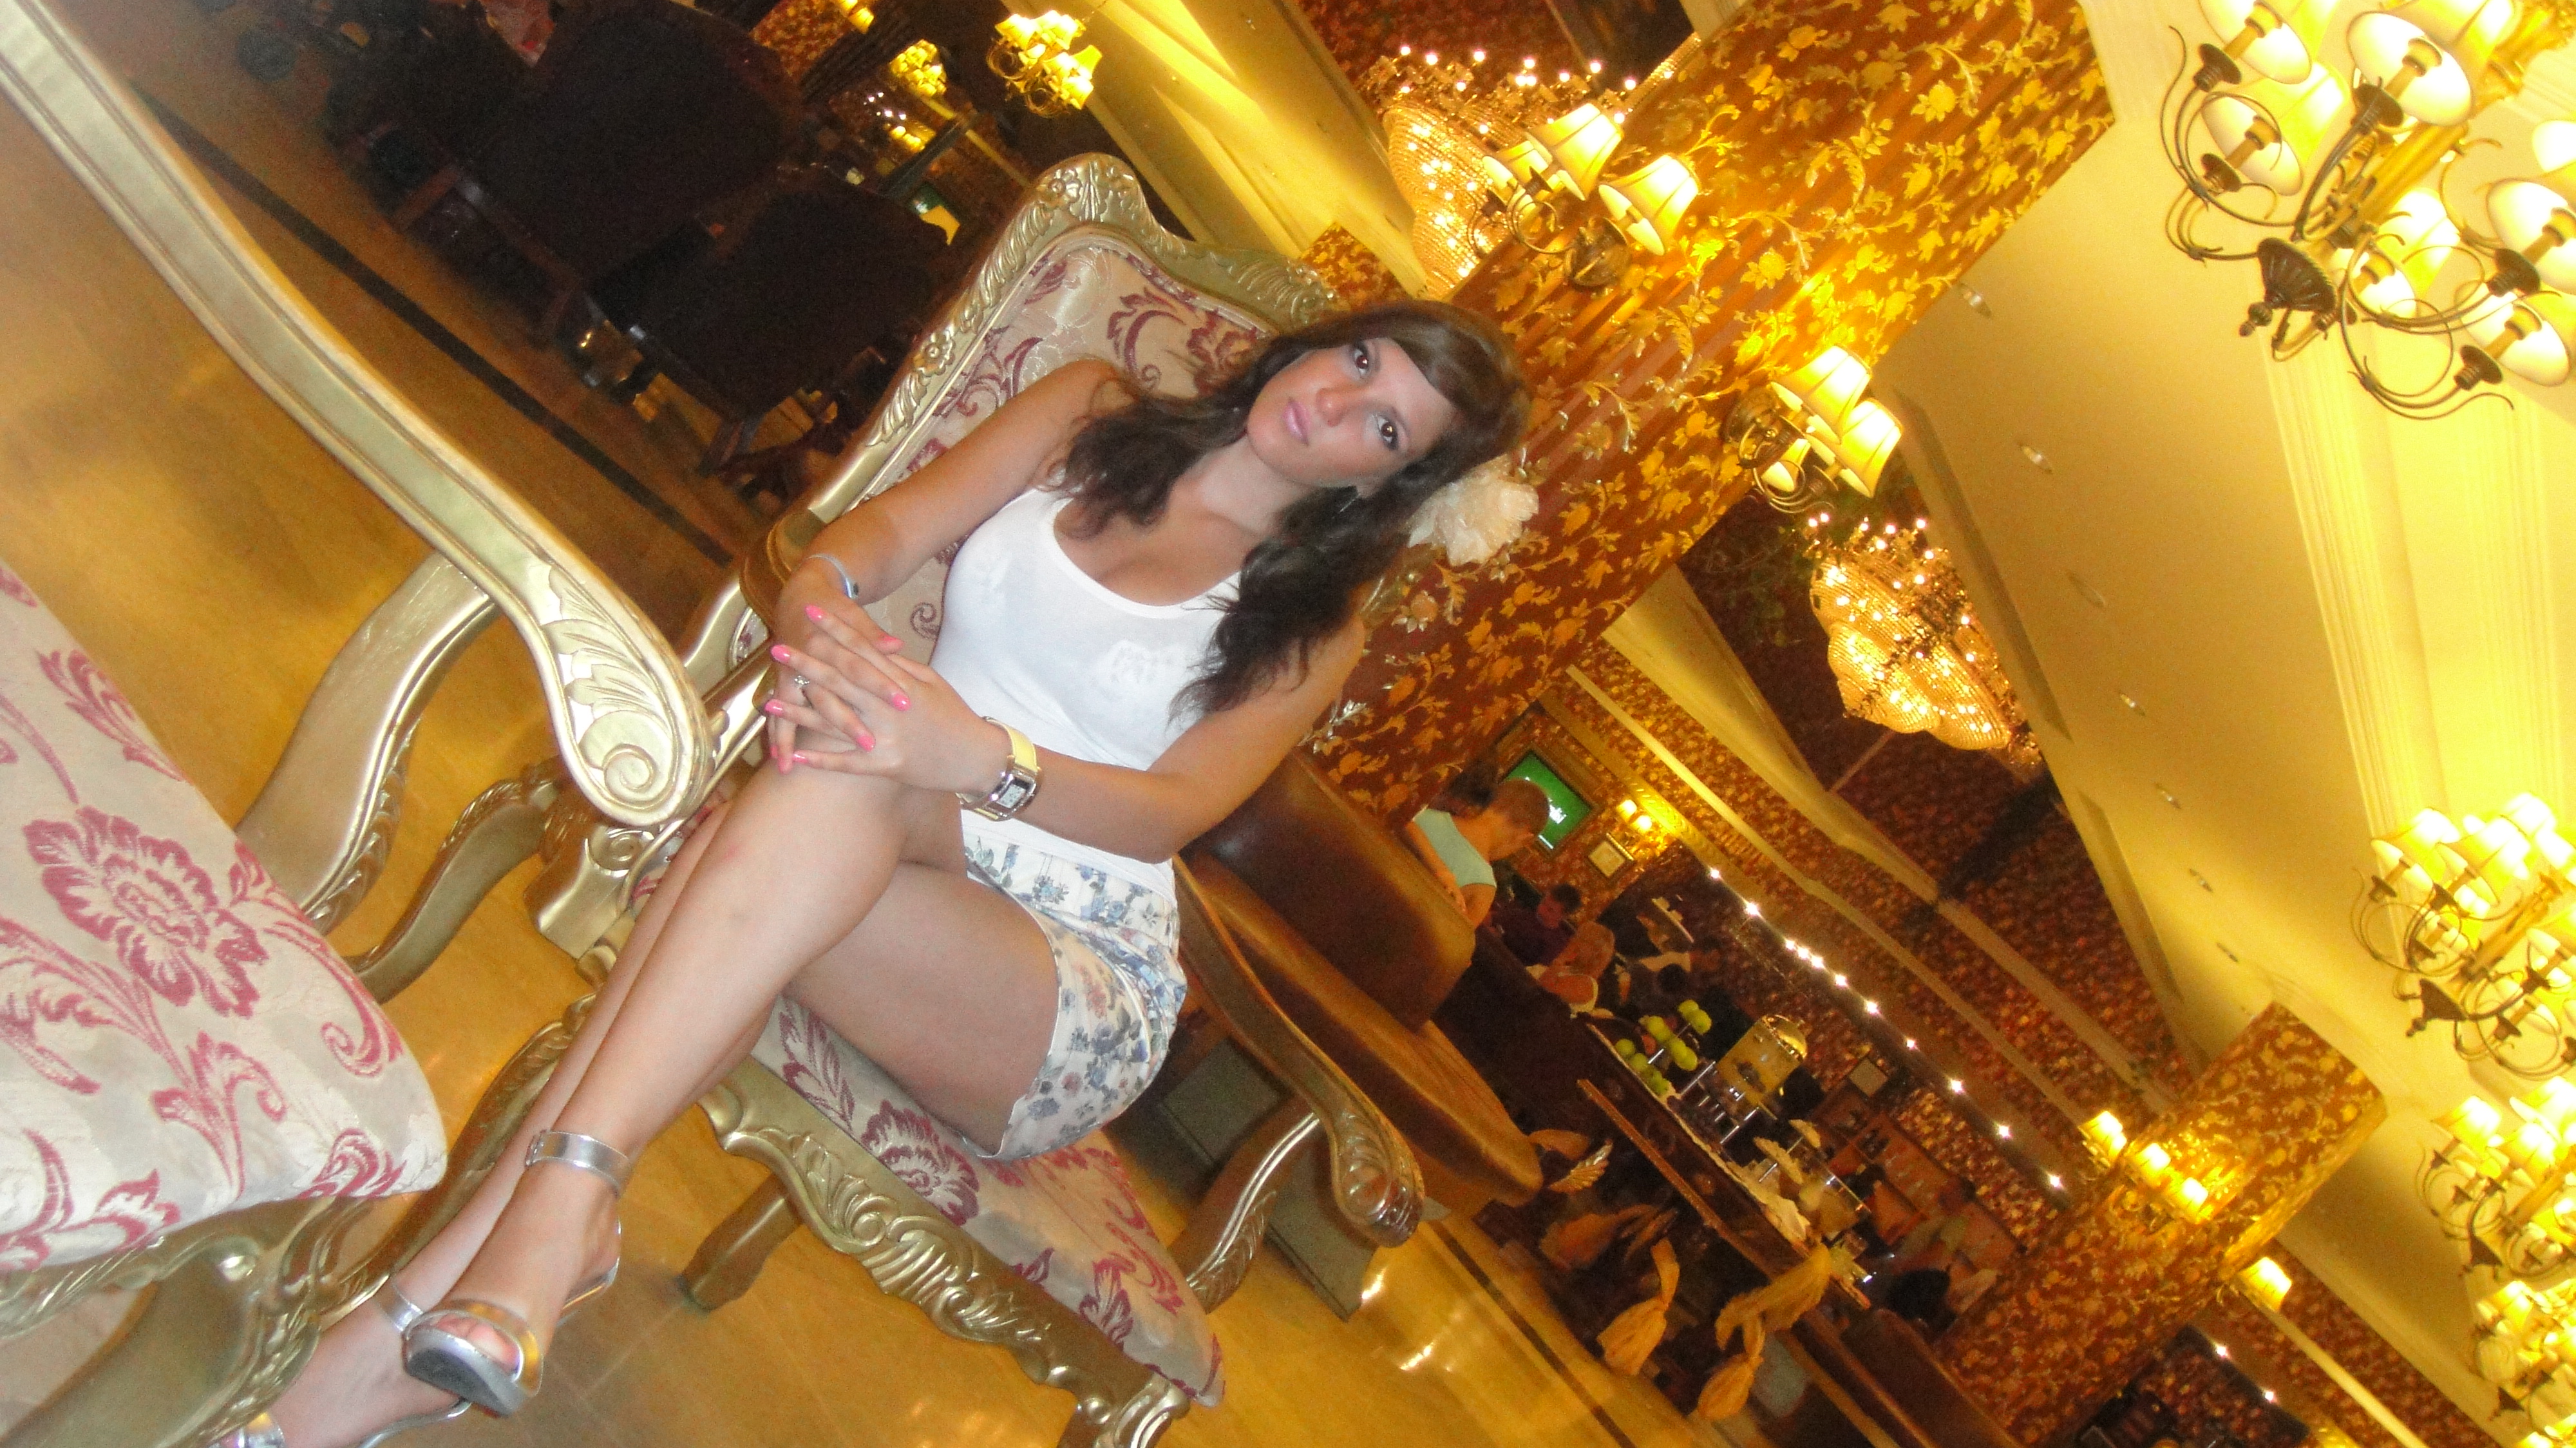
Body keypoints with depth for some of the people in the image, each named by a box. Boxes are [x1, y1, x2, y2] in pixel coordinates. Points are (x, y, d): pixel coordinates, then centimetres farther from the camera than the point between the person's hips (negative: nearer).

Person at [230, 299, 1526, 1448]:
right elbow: (896, 525, 2)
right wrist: (820, 598, -24)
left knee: (849, 776, -34)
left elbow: (1176, 810, -9)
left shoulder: (1318, 617, 6)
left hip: (1073, 1001, -3)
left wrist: (979, 755, -29)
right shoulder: (1094, 413, 16)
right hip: (895, 837, 3)